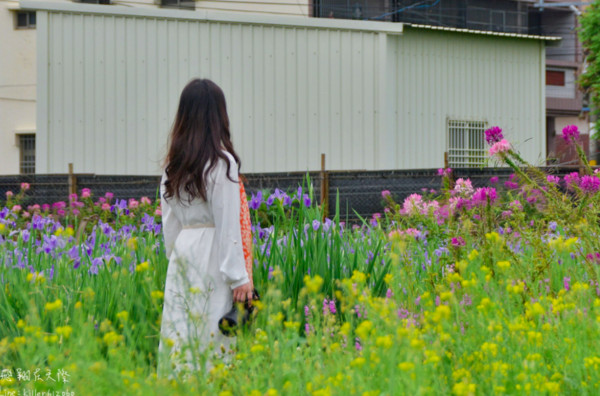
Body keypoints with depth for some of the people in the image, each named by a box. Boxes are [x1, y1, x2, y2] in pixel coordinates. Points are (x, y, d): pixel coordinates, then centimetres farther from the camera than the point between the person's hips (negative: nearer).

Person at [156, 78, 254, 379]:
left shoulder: (172, 166, 8)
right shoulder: (222, 162, -10)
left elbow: (169, 223, 12)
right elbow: (228, 224, -11)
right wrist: (239, 277, -9)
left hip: (182, 256, 6)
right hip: (213, 259, -6)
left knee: (182, 335, 6)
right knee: (214, 339, -4)